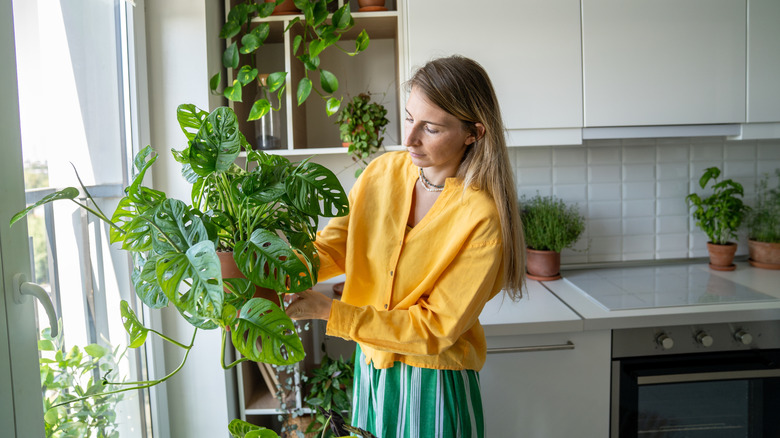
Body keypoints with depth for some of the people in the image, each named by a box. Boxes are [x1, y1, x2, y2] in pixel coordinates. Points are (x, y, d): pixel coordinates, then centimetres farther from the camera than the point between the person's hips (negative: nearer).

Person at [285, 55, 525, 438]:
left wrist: (329, 312, -25)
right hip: (370, 363, 5)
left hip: (433, 381, -4)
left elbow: (437, 328, -22)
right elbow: (335, 245, -3)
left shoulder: (482, 220, -23)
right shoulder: (382, 172, -6)